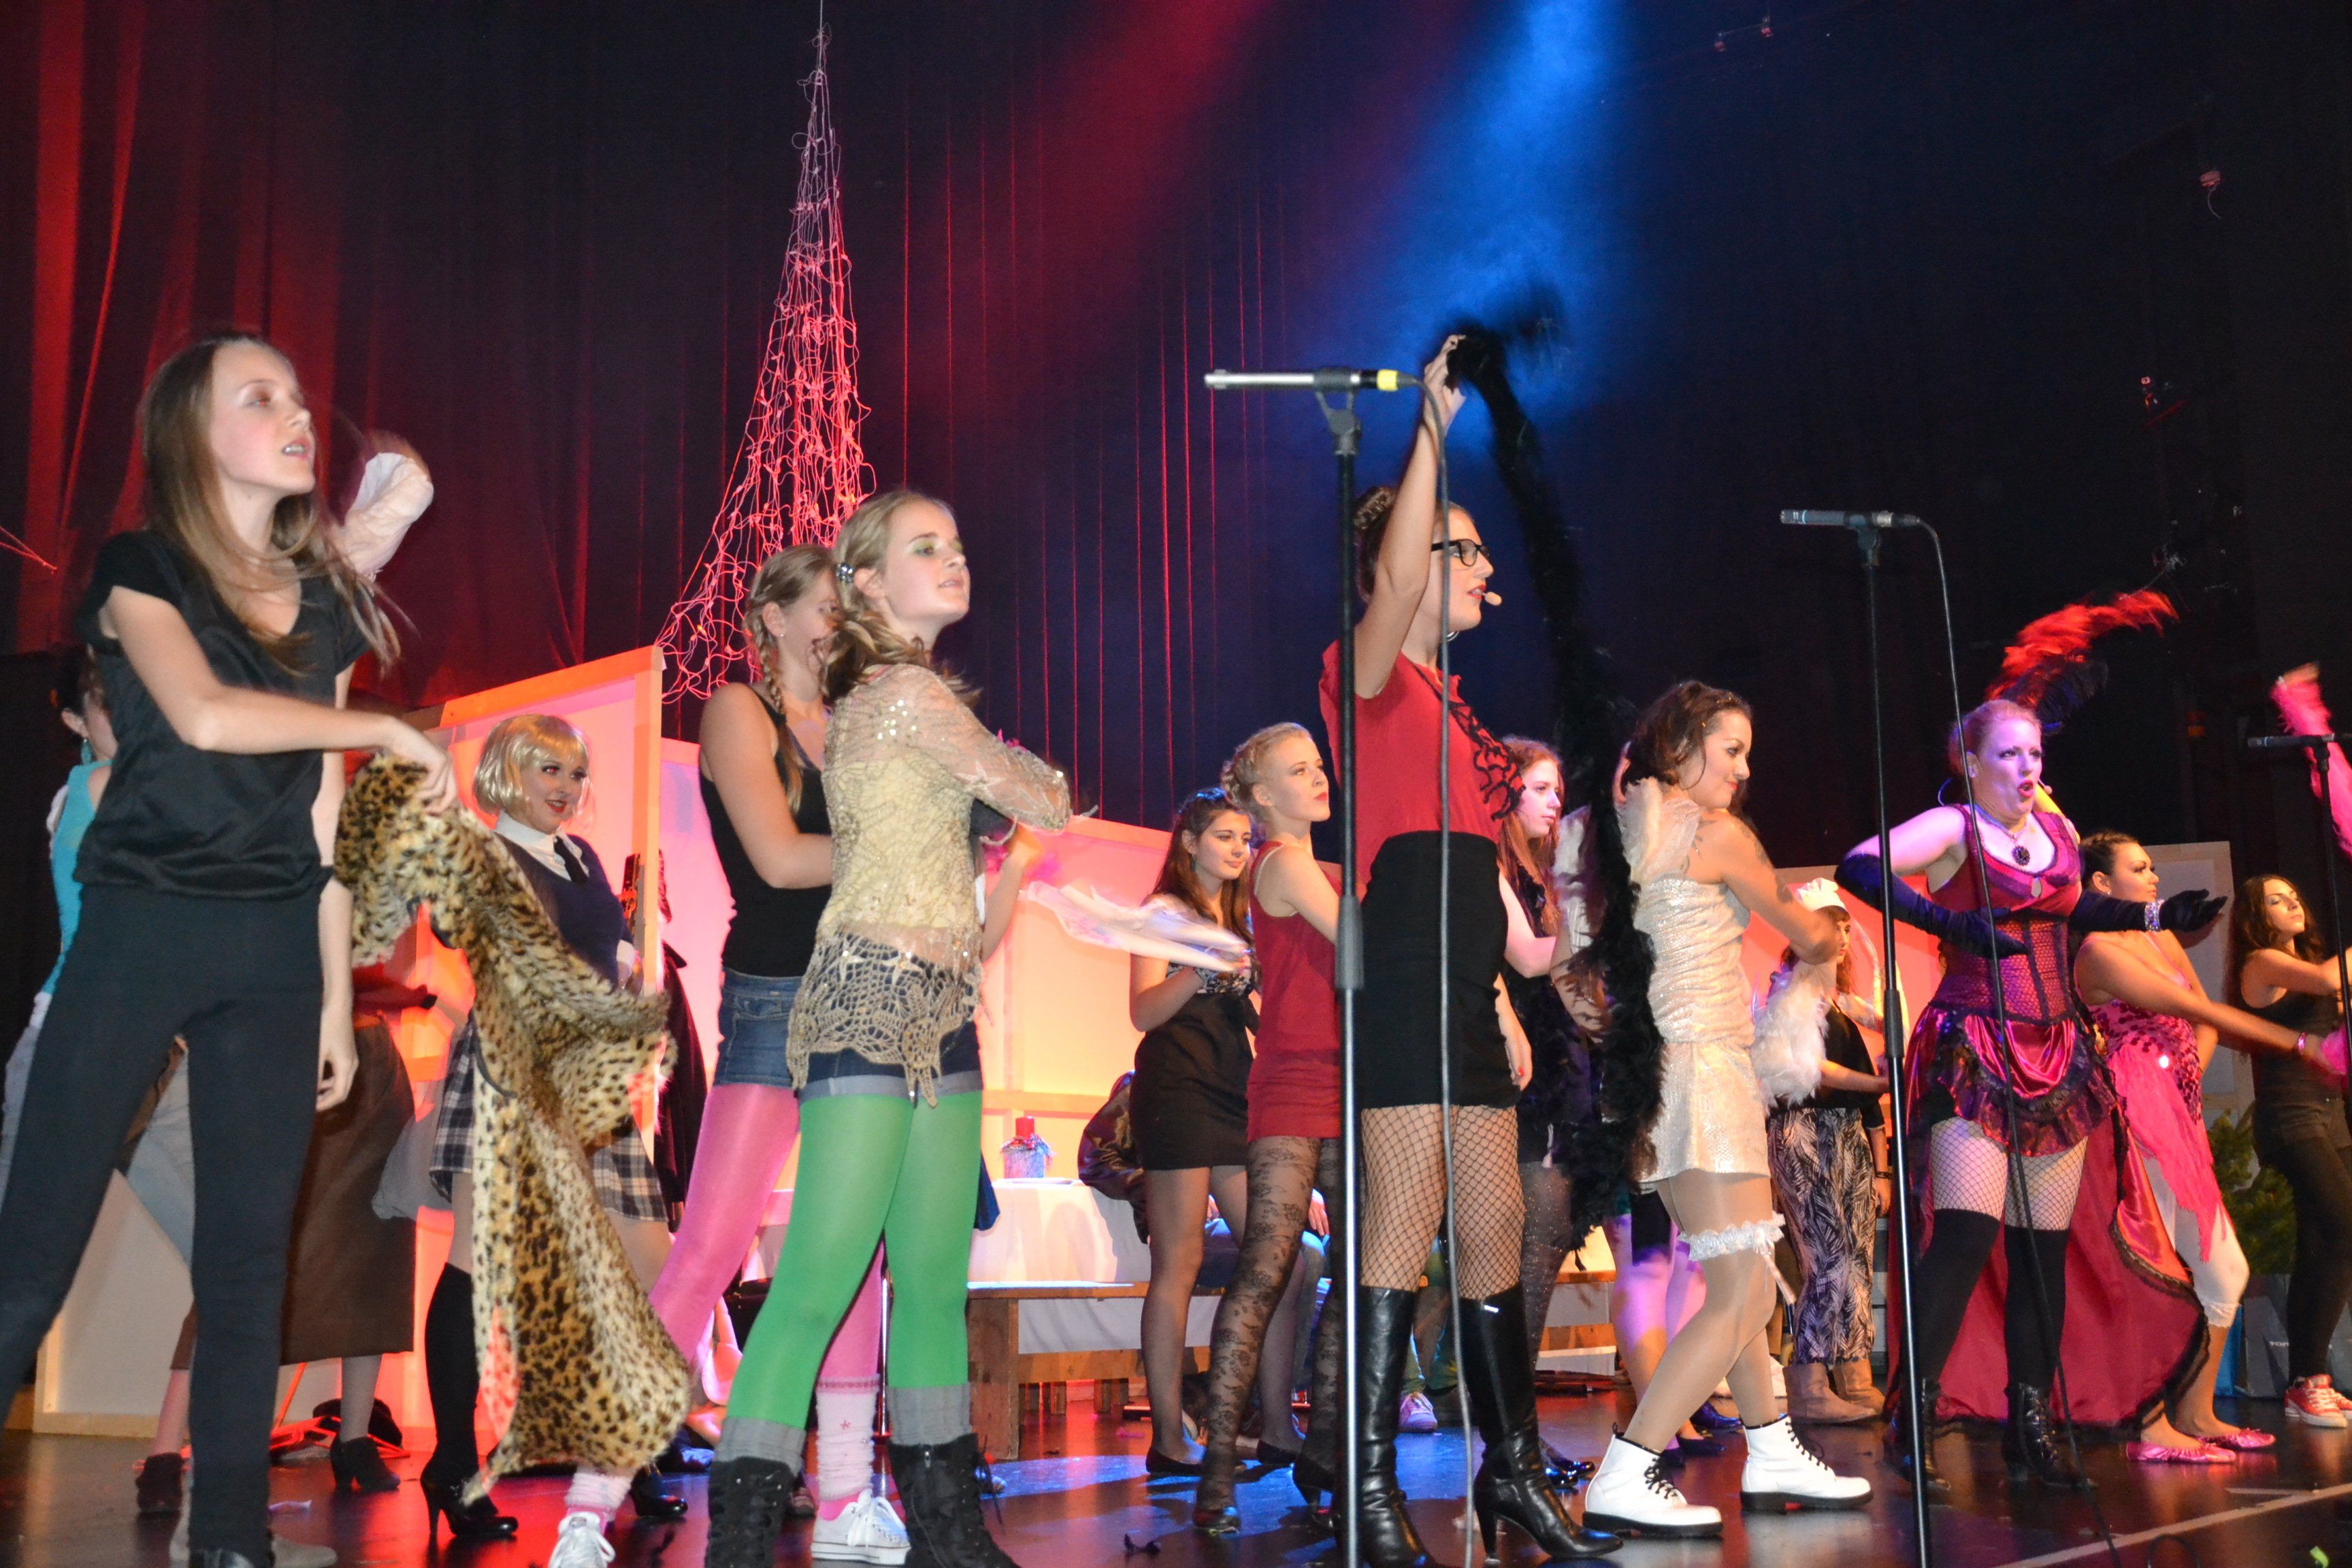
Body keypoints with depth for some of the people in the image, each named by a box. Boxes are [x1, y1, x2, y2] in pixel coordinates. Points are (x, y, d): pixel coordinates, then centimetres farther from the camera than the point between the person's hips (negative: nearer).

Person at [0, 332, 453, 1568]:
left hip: (274, 953, 4)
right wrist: (390, 732, -9)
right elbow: (202, 715, -20)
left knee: (248, 1263, 5)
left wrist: (337, 996, 10)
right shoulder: (141, 570, 0)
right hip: (139, 929, -4)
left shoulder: (325, 608, 14)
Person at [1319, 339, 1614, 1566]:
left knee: (1496, 1222, 10)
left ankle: (1513, 1465, 20)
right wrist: (1432, 426, -21)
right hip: (1401, 986, -9)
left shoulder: (1450, 703, 23)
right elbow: (1391, 577, -23)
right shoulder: (1371, 674, -1)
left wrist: (1498, 995, 19)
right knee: (1406, 1218, -10)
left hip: (1464, 994, 9)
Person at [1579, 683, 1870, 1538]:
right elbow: (1802, 931, 7)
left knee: (1737, 1281, 18)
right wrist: (1827, 938, 28)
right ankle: (1623, 1480, -15)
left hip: (1657, 1071, 9)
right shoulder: (1718, 833, -7)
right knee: (1742, 1296, -9)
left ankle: (1773, 1454, 27)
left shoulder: (1625, 825, 12)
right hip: (1702, 1063, -9)